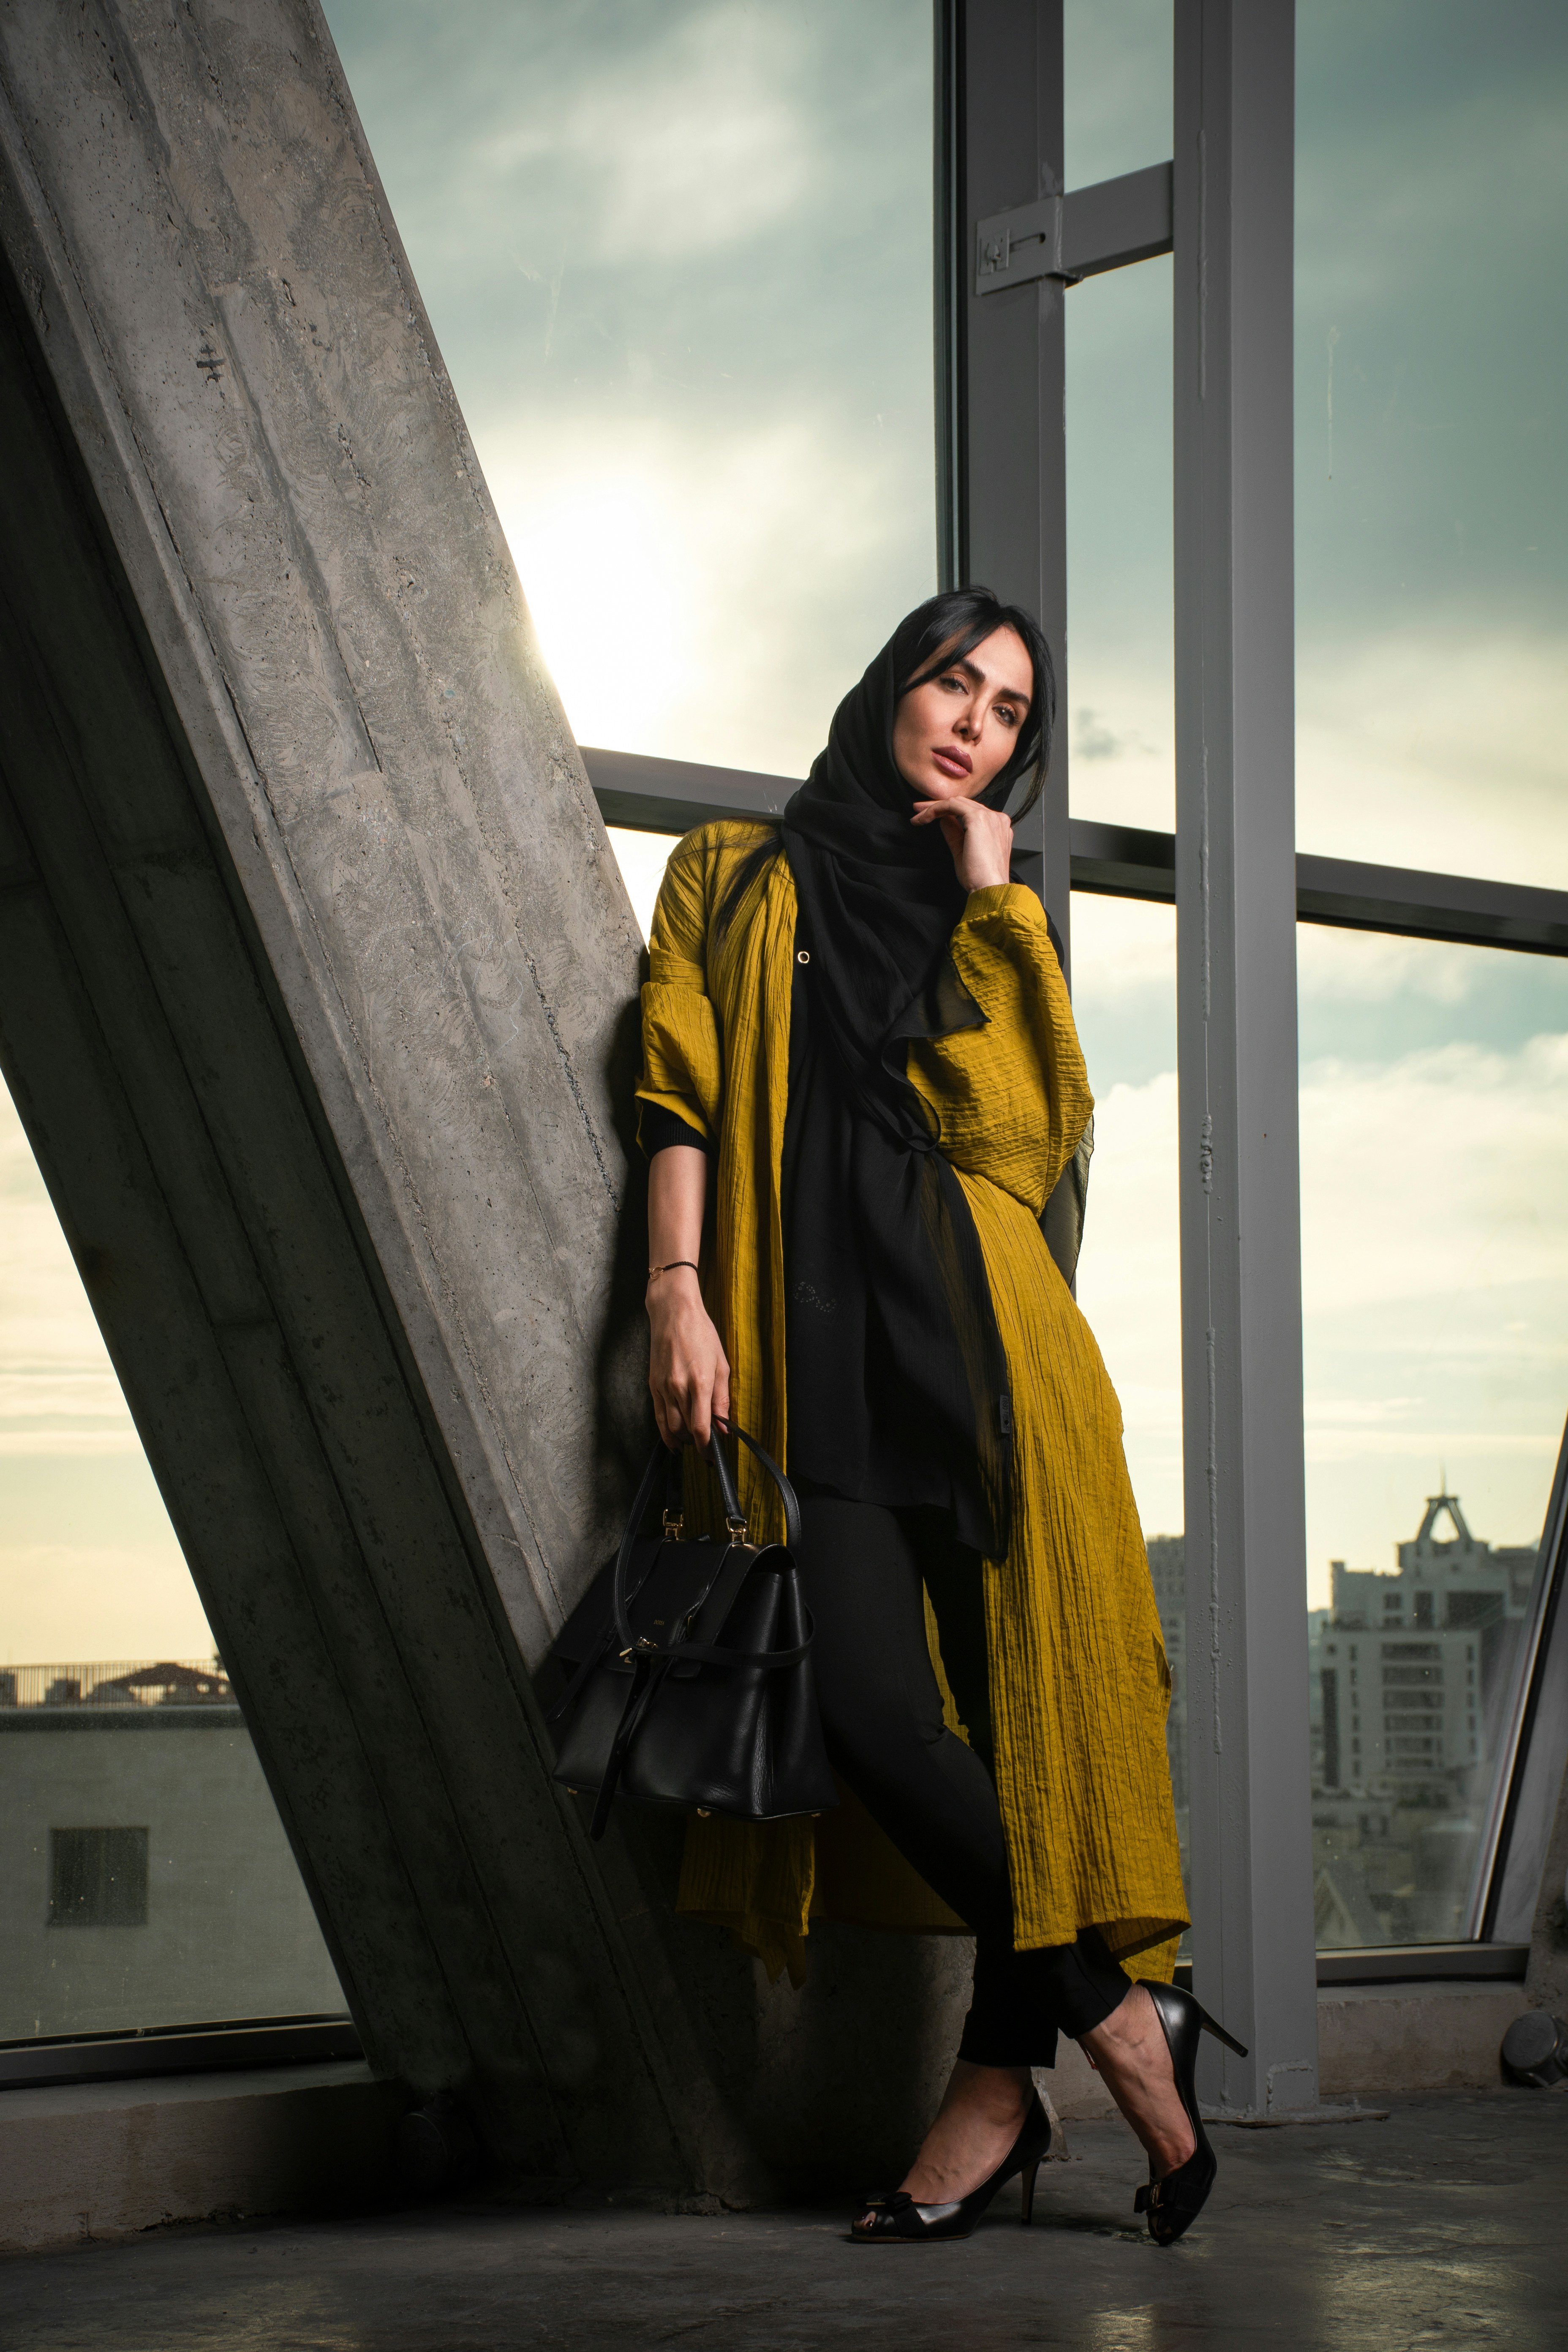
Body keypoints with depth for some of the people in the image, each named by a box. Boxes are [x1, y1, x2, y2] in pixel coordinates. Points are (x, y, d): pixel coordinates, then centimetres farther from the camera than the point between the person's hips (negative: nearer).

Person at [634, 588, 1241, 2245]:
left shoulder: (990, 923, 22)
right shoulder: (738, 879, 18)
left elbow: (1035, 1116, 3)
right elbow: (683, 1097, 6)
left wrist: (994, 904, 5)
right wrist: (678, 1289, -7)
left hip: (979, 1333, 2)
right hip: (819, 1347, -2)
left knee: (1018, 1689, -6)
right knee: (875, 1713, -18)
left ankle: (1001, 2076, 5)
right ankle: (1116, 2011, -4)